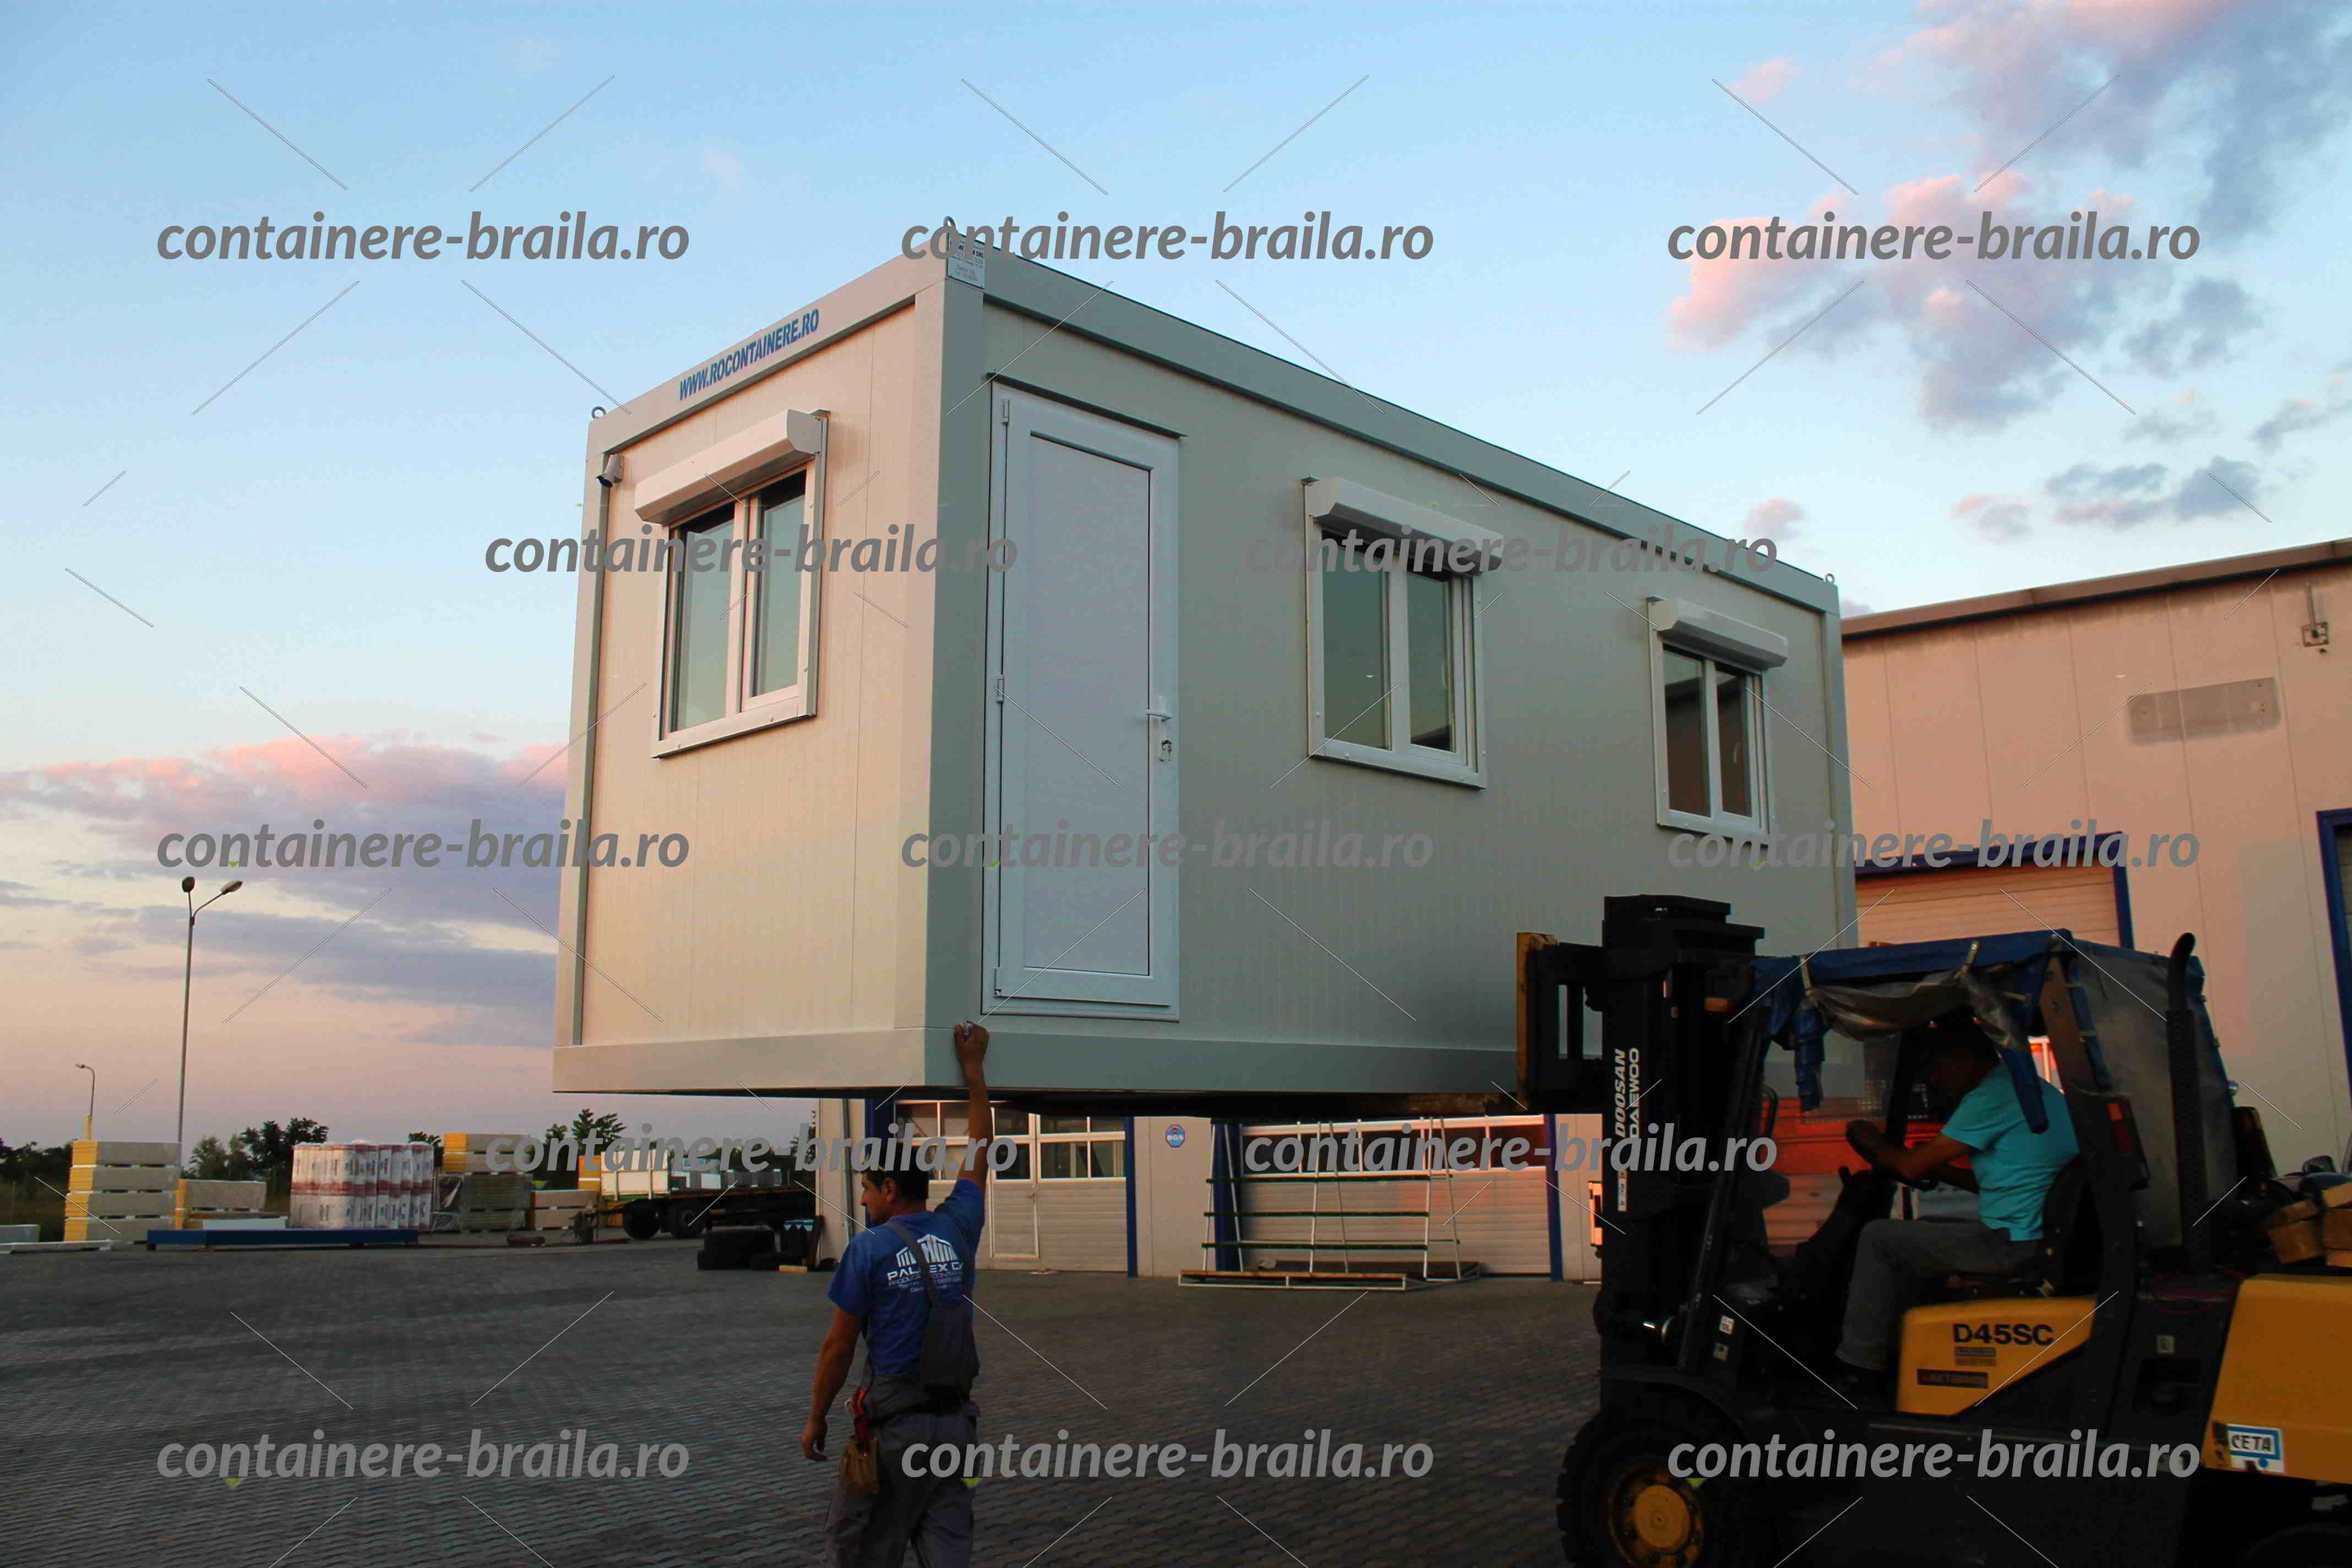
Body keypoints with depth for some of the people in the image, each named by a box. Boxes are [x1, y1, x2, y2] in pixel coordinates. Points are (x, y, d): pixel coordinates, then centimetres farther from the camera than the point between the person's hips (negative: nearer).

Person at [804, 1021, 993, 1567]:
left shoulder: (869, 1248, -9)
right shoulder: (957, 1229, 4)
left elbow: (839, 1345, -6)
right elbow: (979, 1152, 18)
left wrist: (815, 1421, 6)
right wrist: (974, 1070, 26)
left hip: (894, 1424, -4)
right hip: (956, 1417, 5)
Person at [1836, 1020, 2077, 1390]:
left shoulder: (1991, 1096, -15)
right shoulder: (2031, 1087, 15)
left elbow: (1912, 1167, -11)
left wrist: (1873, 1142, 9)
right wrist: (1941, 1171, 18)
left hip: (2011, 1245, -10)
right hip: (2040, 1234, 10)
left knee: (1878, 1239, -1)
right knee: (1921, 1233, 25)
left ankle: (1859, 1367, 7)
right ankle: (1889, 1352, 26)